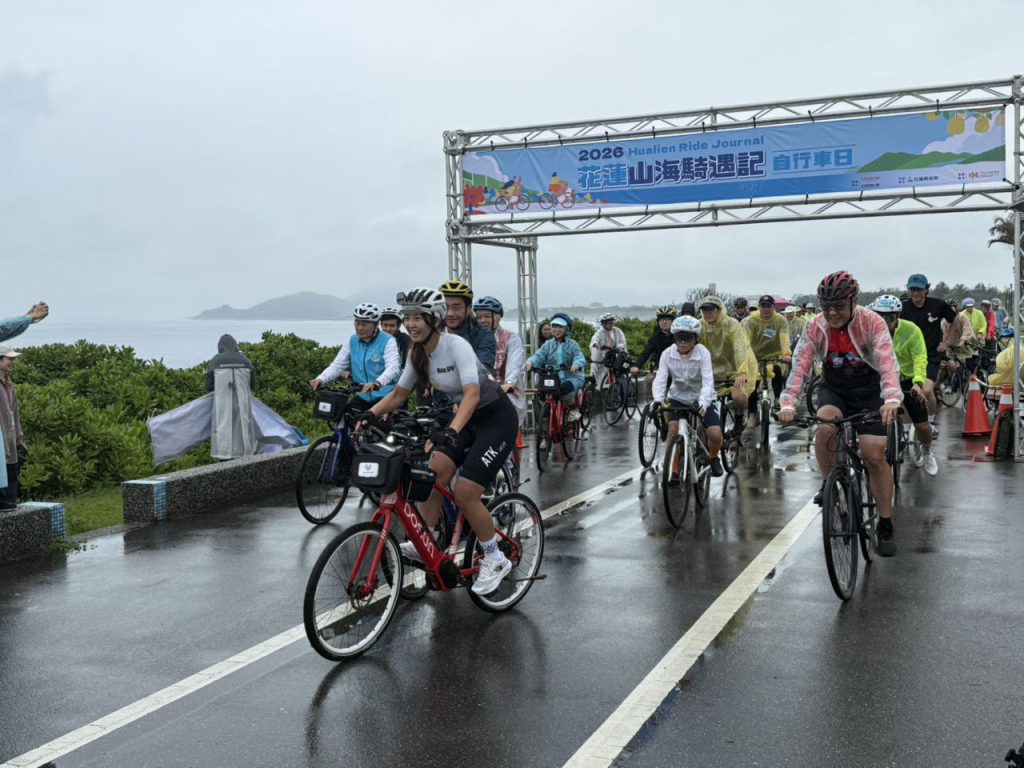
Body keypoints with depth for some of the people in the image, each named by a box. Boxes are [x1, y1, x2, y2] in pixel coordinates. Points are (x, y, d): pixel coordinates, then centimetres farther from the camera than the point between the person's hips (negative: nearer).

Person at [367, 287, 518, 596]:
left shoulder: (456, 345, -25)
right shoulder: (418, 353, -3)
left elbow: (472, 394, -36)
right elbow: (398, 395, 6)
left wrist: (453, 431, -50)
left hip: (497, 418, -7)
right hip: (466, 417, 7)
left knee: (464, 492, -13)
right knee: (433, 471, -14)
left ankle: (495, 561, 4)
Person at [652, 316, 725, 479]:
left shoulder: (702, 353, -20)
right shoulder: (668, 354, -15)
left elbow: (708, 381, -29)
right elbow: (660, 380, -22)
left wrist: (703, 402, -47)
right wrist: (658, 400, -42)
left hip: (701, 399, -1)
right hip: (678, 398, 2)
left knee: (716, 435, -16)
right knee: (672, 432, -20)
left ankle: (713, 458, 19)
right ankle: (674, 471, -3)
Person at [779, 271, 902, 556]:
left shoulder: (871, 322, -20)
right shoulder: (816, 327, -12)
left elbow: (888, 362, -33)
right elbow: (800, 365, -20)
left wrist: (892, 399, -51)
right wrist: (788, 404, -36)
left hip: (868, 391, -2)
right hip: (834, 390, 2)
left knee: (875, 456, -11)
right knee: (824, 427, -31)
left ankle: (886, 526, 4)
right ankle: (829, 484, -6)